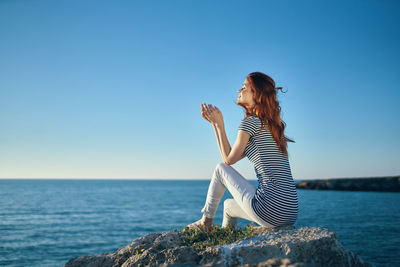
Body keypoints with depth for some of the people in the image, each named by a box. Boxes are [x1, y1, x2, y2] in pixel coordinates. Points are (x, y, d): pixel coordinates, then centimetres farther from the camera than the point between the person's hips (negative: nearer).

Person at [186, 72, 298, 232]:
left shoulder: (251, 122, -8)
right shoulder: (271, 124, 19)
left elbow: (229, 159, 2)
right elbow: (235, 156, 22)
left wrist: (219, 123, 8)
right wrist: (215, 123, 23)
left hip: (271, 211, -8)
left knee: (221, 168, 10)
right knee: (229, 204, 30)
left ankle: (206, 220, 24)